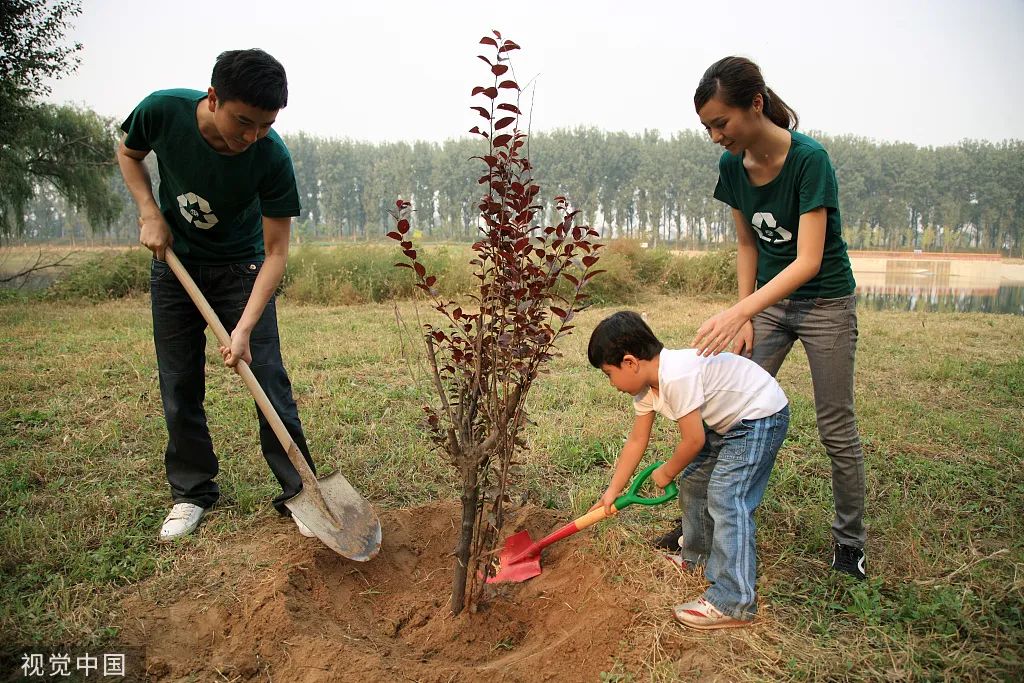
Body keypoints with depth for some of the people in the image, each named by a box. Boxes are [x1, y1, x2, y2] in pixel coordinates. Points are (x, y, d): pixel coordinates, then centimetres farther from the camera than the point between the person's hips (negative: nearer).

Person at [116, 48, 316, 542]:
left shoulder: (272, 157, -28)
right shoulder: (163, 111, -23)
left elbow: (276, 253, -23)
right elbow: (128, 153, 1)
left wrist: (244, 329, -31)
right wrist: (150, 213, -15)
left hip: (240, 268, -2)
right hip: (174, 262, 2)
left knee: (268, 380, -8)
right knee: (179, 388, 5)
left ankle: (297, 491, 3)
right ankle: (192, 491, 20)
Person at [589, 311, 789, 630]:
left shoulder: (677, 377, -31)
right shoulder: (646, 385, -1)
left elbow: (693, 440, -24)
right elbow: (636, 441, 6)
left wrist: (667, 472, -5)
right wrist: (612, 491, 9)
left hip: (761, 415, -10)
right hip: (727, 421, 10)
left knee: (726, 499, -16)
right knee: (693, 484, 17)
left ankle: (733, 603, -13)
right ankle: (697, 556, 37)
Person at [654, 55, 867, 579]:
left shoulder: (809, 159, -25)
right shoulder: (732, 166, -6)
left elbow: (808, 261, -30)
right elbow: (748, 245, 4)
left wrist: (738, 312, -40)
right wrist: (745, 318, -1)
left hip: (825, 303, -5)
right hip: (769, 301, 5)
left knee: (837, 431, 5)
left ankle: (849, 544, 23)